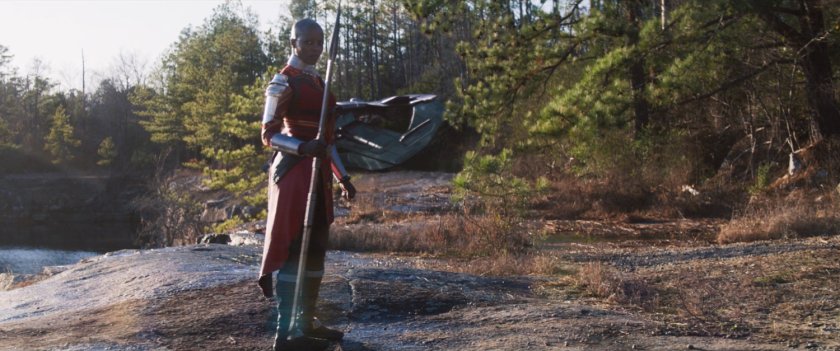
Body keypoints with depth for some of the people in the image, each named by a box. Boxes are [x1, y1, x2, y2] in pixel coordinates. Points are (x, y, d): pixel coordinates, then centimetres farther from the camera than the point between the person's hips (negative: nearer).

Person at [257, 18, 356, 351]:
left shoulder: (319, 83, 18)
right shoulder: (283, 83, -8)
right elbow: (269, 135, -13)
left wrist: (342, 176, 20)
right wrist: (302, 148, -30)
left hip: (318, 173, 9)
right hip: (293, 171, -9)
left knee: (316, 247, 11)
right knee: (293, 248, -10)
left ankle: (308, 322, 21)